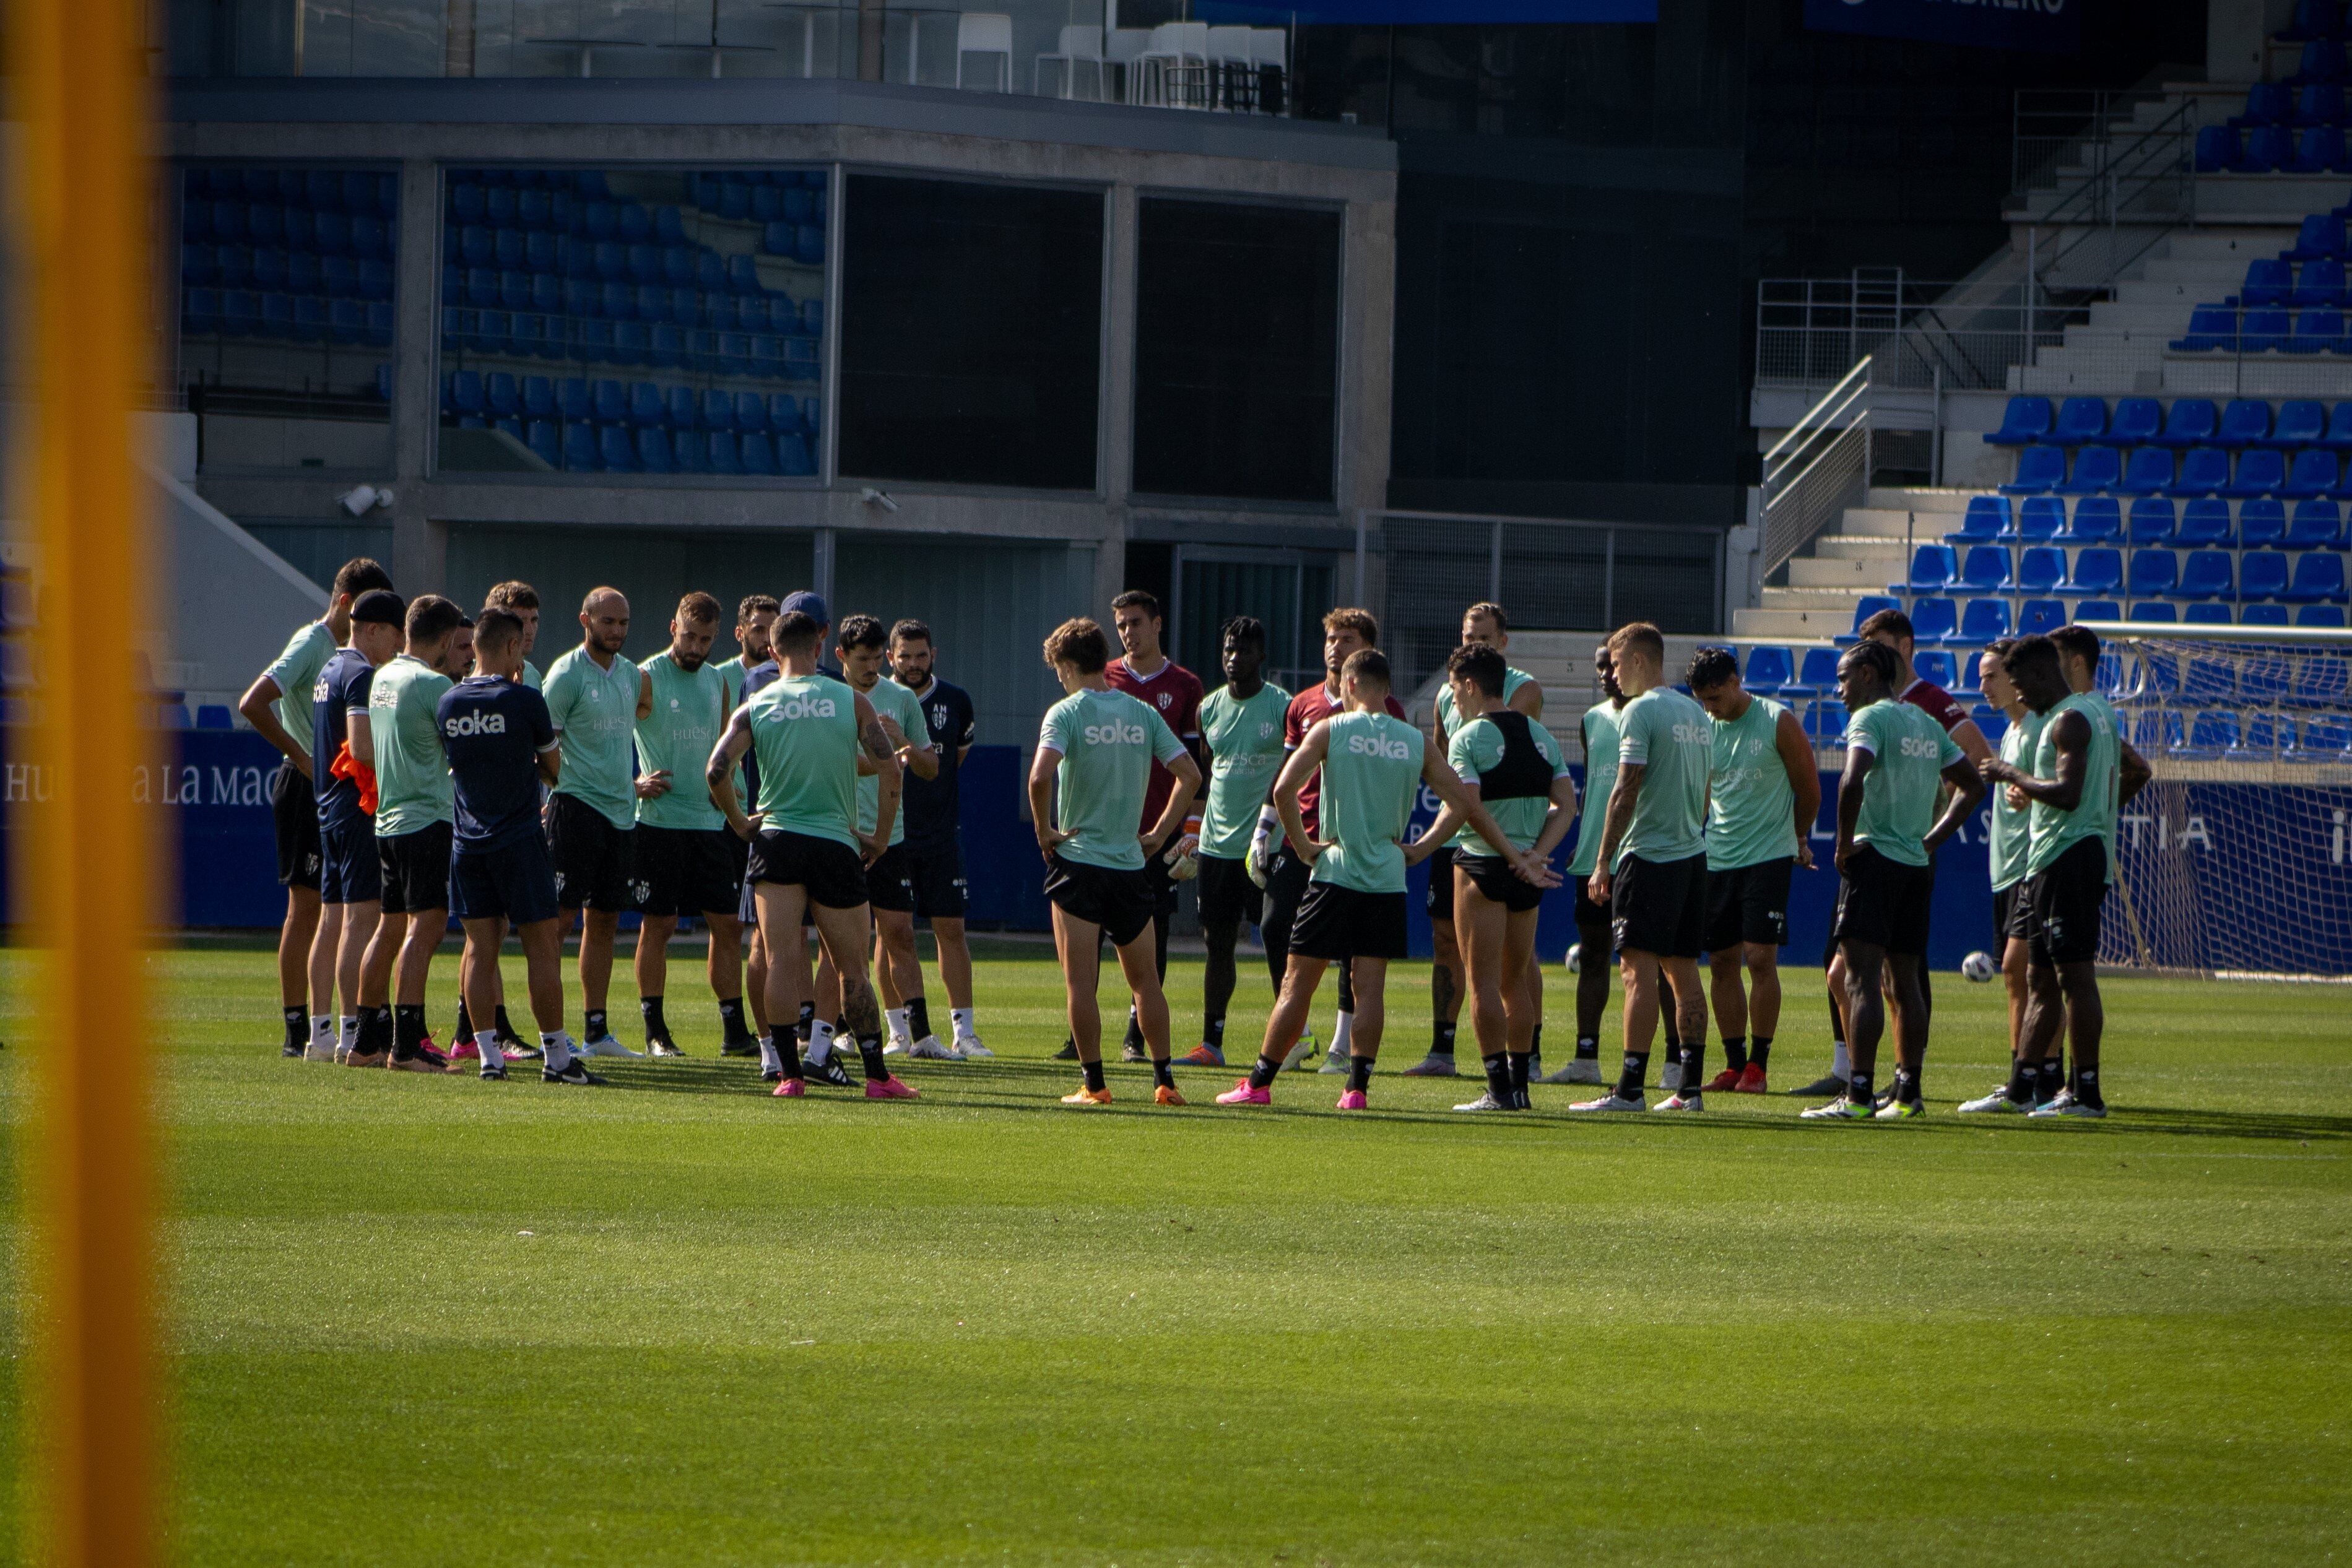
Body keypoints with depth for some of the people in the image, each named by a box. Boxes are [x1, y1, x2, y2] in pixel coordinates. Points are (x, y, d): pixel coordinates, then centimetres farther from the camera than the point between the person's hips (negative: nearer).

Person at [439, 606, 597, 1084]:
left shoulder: (448, 704, 3)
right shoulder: (524, 701, -11)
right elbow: (554, 769, 1)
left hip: (467, 843, 5)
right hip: (519, 839, -5)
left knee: (480, 948, 6)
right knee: (542, 946, 1)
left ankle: (488, 1054, 3)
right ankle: (556, 1057, 2)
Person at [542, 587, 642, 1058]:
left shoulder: (631, 675, 14)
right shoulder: (567, 674, -8)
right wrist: (547, 797, -16)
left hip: (621, 811, 7)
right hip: (577, 804, -7)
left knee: (604, 922, 10)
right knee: (560, 918, -8)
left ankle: (596, 1030, 15)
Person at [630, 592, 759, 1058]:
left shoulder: (718, 682, 14)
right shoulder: (646, 679, -6)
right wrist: (634, 784, -17)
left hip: (709, 823, 6)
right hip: (659, 822, -6)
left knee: (728, 925, 4)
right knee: (658, 925, -3)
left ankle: (735, 1032, 8)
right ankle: (655, 1032, 4)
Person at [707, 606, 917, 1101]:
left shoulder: (755, 707, 2)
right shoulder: (851, 701, 0)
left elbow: (717, 770, -9)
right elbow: (889, 769, -5)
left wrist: (740, 822, 5)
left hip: (775, 838, 0)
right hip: (836, 845, 0)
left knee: (783, 960, -2)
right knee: (852, 967, 7)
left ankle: (788, 1072, -8)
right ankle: (878, 1075, 9)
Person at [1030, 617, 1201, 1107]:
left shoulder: (1067, 713, -8)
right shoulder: (1142, 713, 5)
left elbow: (1040, 776, -23)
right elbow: (1190, 775, 3)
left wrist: (1044, 830, -9)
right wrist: (1159, 833, 9)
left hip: (1078, 860, -4)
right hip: (1131, 864, 4)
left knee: (1080, 982, 1)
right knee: (1145, 980, 13)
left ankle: (1093, 1082, -1)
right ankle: (1164, 1080, 9)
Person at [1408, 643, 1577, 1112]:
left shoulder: (1469, 738, -11)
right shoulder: (1541, 736, 10)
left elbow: (1462, 808, -21)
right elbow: (1566, 804, 5)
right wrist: (1537, 853, -1)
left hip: (1482, 863, -6)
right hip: (1527, 872, 6)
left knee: (1484, 981, -2)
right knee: (1516, 978, 15)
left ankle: (1499, 1090, -6)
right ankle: (1520, 1082, 15)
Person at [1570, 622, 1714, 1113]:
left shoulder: (1641, 712, -11)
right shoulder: (1696, 714, 14)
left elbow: (1626, 792, -15)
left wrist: (1603, 862, -11)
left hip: (1649, 854, -8)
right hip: (1692, 853, 8)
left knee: (1639, 969, -10)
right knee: (1683, 971, 10)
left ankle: (1630, 1088, -15)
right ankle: (1690, 1088, 9)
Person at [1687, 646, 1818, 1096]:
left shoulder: (1778, 724, -6)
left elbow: (1809, 791, 4)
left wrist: (1796, 841, 15)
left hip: (1768, 858, -4)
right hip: (1716, 861, 4)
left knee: (1760, 958, -10)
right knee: (1722, 963, 3)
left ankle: (1758, 1064, -5)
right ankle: (1734, 1063, 9)